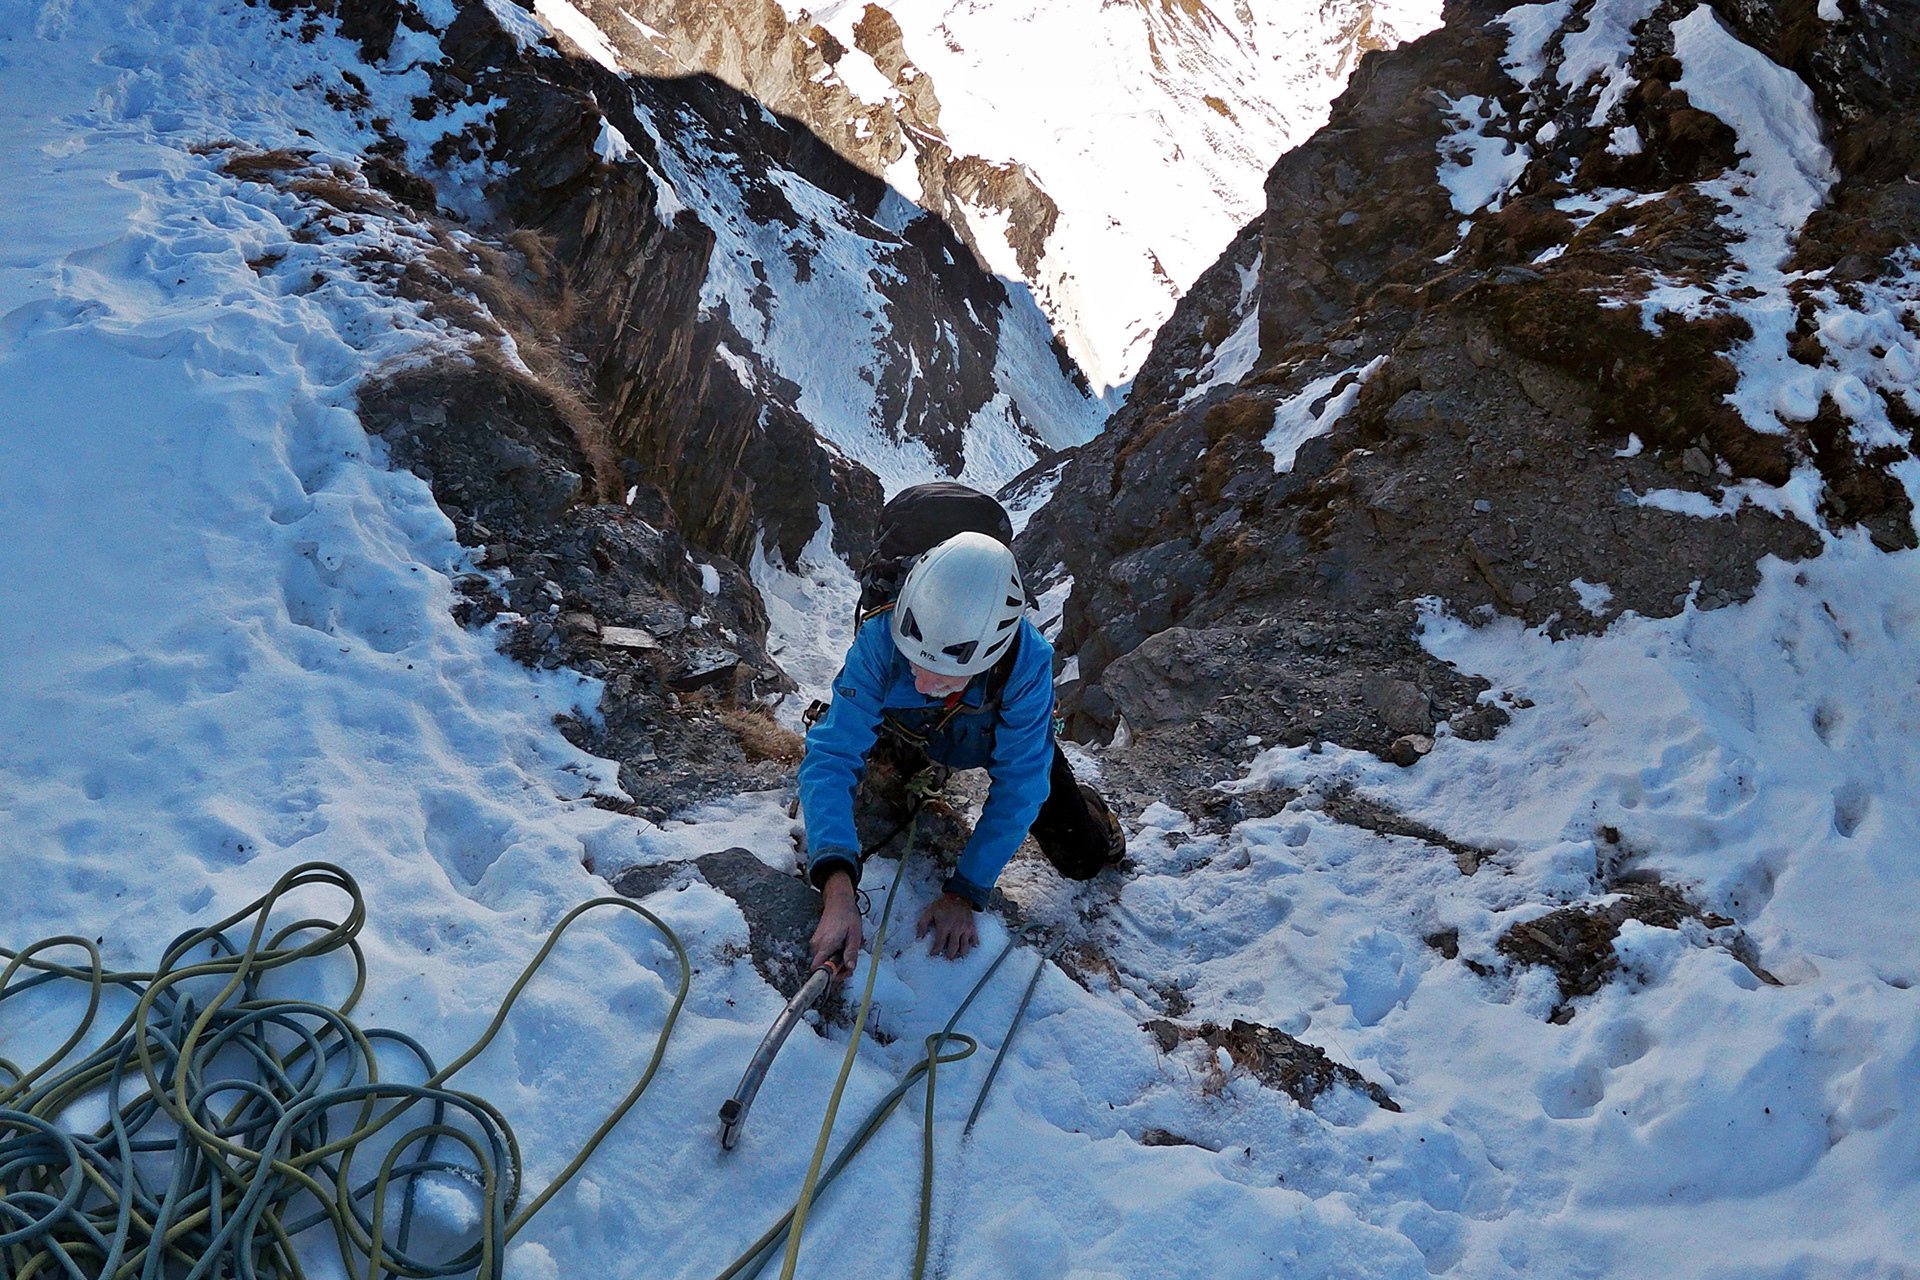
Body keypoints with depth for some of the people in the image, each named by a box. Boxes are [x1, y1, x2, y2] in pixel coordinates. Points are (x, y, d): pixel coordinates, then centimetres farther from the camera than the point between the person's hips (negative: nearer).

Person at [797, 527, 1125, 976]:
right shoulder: (880, 640, -43)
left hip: (997, 741, -1)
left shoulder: (1029, 661, -43)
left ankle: (1083, 805, 32)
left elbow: (1017, 786, -34)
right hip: (909, 736, 1)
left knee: (1084, 859, -1)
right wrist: (837, 888, -58)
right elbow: (831, 757, -45)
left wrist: (963, 893, -40)